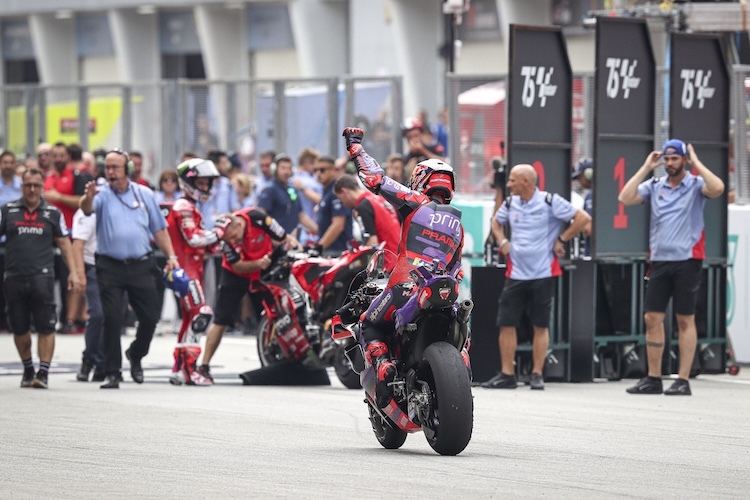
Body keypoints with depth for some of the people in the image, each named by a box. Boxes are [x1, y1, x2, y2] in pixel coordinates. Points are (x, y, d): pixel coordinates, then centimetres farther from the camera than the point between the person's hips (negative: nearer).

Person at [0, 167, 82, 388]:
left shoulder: (53, 213, 8)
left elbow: (64, 243, 11)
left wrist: (73, 272, 3)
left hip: (42, 276, -1)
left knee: (46, 327, -9)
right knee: (19, 328, 8)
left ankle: (43, 372, -5)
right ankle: (28, 370, 24)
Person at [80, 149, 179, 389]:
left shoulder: (144, 194, 8)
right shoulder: (102, 195, 0)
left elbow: (159, 229, 13)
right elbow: (88, 208, -23)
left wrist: (171, 256, 3)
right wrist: (88, 197, -46)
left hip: (140, 266, 2)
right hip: (110, 267, -2)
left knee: (150, 318, 4)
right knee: (112, 320, -6)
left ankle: (136, 354, 31)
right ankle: (112, 372, 1)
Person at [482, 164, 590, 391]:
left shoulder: (550, 201, -9)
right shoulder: (510, 203, 7)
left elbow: (583, 218, -10)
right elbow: (496, 221, 27)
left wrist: (561, 240, -7)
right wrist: (502, 241, 10)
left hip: (543, 274, -4)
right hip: (515, 273, 4)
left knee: (541, 326, 3)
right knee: (506, 323, -1)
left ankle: (537, 374, 10)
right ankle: (507, 374, 6)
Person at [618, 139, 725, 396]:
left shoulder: (695, 184, -2)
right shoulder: (654, 185, 9)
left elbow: (717, 188, -22)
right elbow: (625, 198, -2)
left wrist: (696, 162, -12)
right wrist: (646, 167, -1)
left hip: (687, 261, -4)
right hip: (659, 260, 4)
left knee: (685, 320, 0)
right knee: (652, 318, 3)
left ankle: (683, 380, 2)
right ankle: (653, 379, 10)